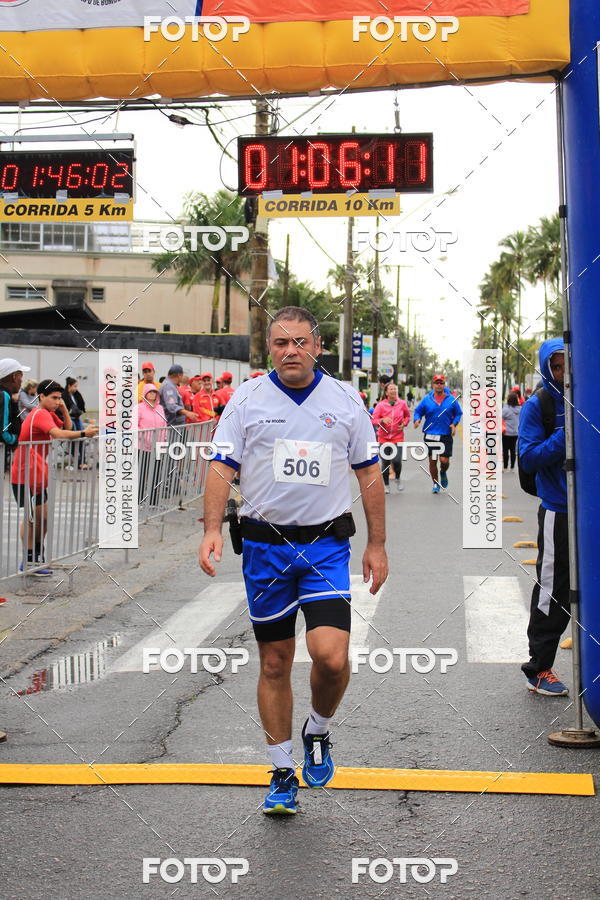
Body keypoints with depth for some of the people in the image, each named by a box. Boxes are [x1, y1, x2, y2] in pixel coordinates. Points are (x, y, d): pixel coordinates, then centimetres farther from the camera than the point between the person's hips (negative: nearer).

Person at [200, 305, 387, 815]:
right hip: (265, 544, 1)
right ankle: (283, 773, 22)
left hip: (327, 545, 0)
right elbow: (222, 468, 0)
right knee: (275, 662, 7)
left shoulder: (345, 400, 5)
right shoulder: (247, 399, 3)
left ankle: (318, 731, 16)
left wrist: (377, 545, 6)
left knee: (330, 654, -16)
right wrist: (213, 529, -14)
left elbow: (369, 474, 9)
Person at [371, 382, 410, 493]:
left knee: (397, 461, -13)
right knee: (385, 462, 5)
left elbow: (407, 415, 17)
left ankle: (397, 479, 19)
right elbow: (373, 420, -7)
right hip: (384, 437, 0)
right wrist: (382, 420, -25)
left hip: (398, 437, 0)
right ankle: (386, 485, 24)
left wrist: (404, 424, -1)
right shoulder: (381, 405, -5)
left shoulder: (402, 404, -1)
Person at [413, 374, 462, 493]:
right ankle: (435, 484, 22)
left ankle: (443, 473, 28)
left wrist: (454, 424, -4)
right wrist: (417, 419, -10)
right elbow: (418, 411, 10)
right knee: (432, 461, 5)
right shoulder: (427, 399, 3)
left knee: (444, 460, -7)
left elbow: (458, 413, 12)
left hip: (446, 435, -1)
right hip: (430, 435, 1)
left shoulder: (451, 399, 3)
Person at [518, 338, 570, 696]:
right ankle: (539, 668, 13)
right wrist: (566, 435, -22)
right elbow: (529, 457, -12)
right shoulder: (539, 405, -5)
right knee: (553, 590, 0)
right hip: (559, 511, -5)